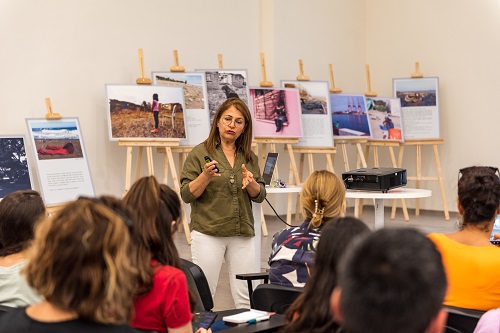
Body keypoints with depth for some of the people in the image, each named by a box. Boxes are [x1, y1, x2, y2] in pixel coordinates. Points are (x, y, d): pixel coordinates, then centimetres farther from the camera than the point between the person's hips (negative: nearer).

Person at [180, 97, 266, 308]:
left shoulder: (249, 157, 12)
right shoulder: (200, 153, 0)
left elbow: (260, 196, 10)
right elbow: (187, 195, -4)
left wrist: (250, 182, -10)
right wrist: (205, 176, -20)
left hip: (242, 235, 4)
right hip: (208, 233, -4)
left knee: (246, 300, 3)